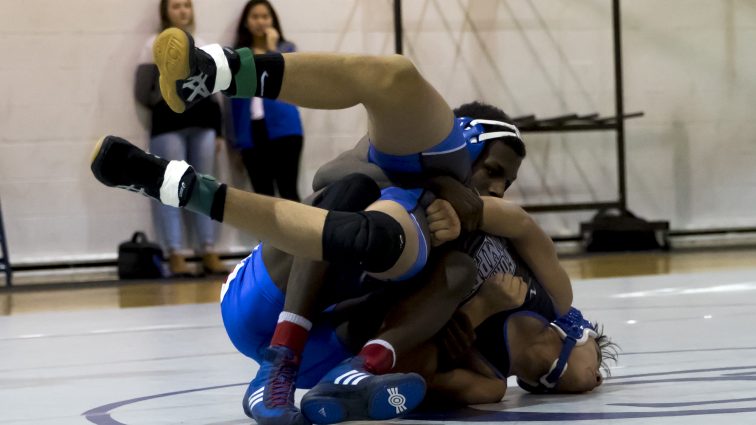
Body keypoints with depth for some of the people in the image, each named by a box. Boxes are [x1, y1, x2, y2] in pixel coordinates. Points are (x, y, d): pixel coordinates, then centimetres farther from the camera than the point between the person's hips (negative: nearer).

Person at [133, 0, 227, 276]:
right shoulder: (156, 44, 3)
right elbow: (142, 92, -1)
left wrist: (218, 130, 14)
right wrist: (165, 108, -2)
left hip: (203, 121, 5)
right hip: (168, 124, -4)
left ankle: (209, 253, 6)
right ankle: (176, 255, -7)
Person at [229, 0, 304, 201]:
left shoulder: (286, 48, 7)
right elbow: (233, 95, 13)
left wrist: (272, 48, -8)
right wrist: (234, 137, 11)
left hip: (283, 128, -3)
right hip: (251, 132, 3)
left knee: (287, 190, -10)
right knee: (262, 195, 4)